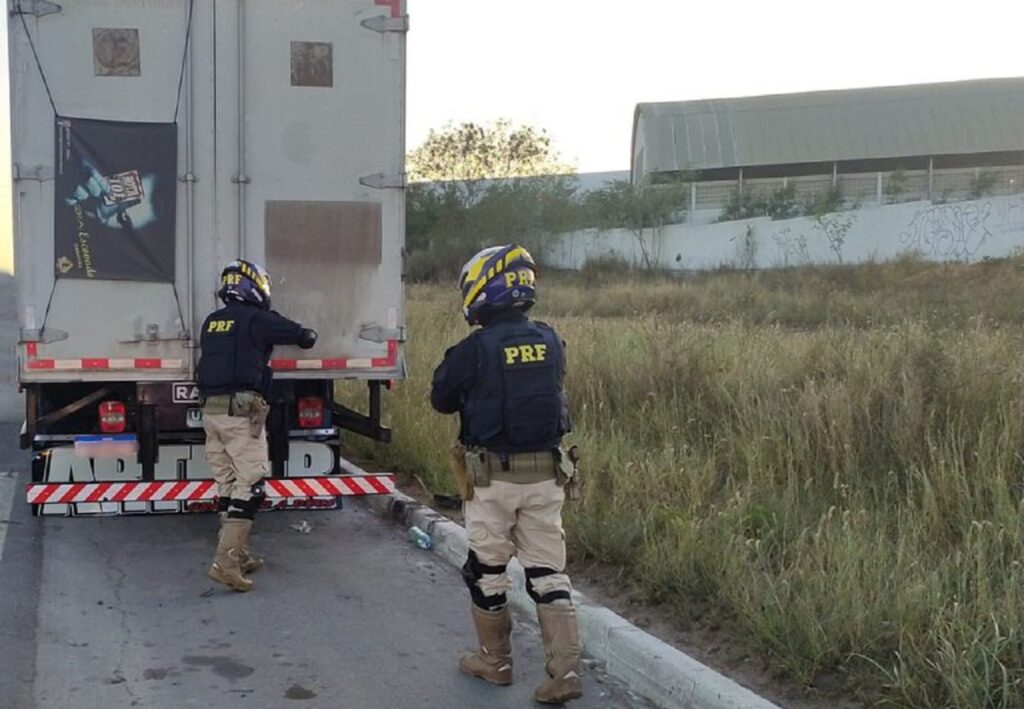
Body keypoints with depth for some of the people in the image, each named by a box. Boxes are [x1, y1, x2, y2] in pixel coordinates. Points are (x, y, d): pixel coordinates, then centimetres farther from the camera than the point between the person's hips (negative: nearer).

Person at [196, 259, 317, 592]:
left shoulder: (211, 322, 14)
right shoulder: (258, 319, -5)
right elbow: (304, 336, 1)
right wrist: (308, 335, 23)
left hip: (211, 411, 7)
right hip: (242, 412, -7)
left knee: (228, 485, 13)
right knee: (249, 486, -6)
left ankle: (239, 555, 22)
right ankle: (226, 561, -13)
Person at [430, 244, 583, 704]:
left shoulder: (474, 349, -15)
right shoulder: (550, 342, 0)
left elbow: (441, 400, -1)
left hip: (492, 478, -4)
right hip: (545, 475, 4)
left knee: (487, 571, 14)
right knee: (548, 574, 9)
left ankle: (495, 662, 26)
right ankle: (565, 672, 4)